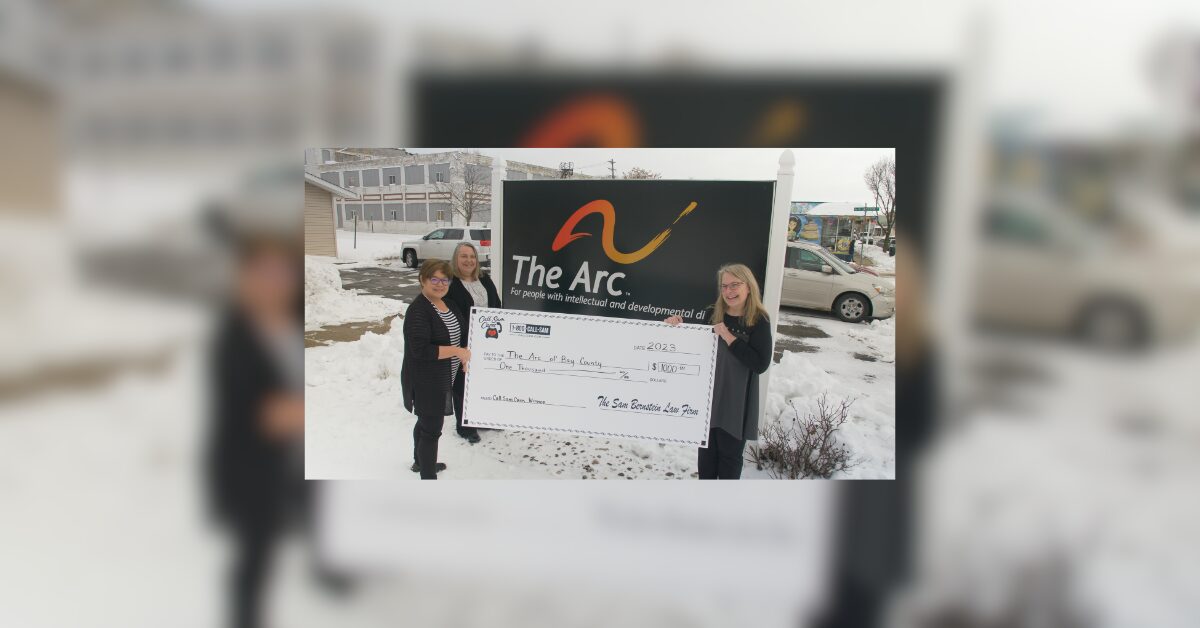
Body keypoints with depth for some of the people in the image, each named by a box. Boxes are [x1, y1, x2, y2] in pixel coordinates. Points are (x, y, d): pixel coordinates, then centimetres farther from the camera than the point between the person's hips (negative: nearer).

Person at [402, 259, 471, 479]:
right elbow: (420, 349, -30)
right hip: (425, 381, -9)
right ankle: (428, 476, 5)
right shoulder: (418, 310, -22)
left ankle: (420, 460, 46)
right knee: (432, 429, -4)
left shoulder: (448, 303, 5)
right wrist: (456, 351, -27)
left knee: (427, 420, 26)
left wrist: (465, 357, 7)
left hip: (443, 378, 9)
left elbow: (459, 332, 20)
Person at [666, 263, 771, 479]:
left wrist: (729, 338, -24)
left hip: (736, 402, -4)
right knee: (706, 451, 17)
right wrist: (677, 324, -9)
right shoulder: (712, 314, -1)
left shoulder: (758, 321, -10)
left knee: (730, 455, 11)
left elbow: (760, 364, -19)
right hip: (707, 397, 4)